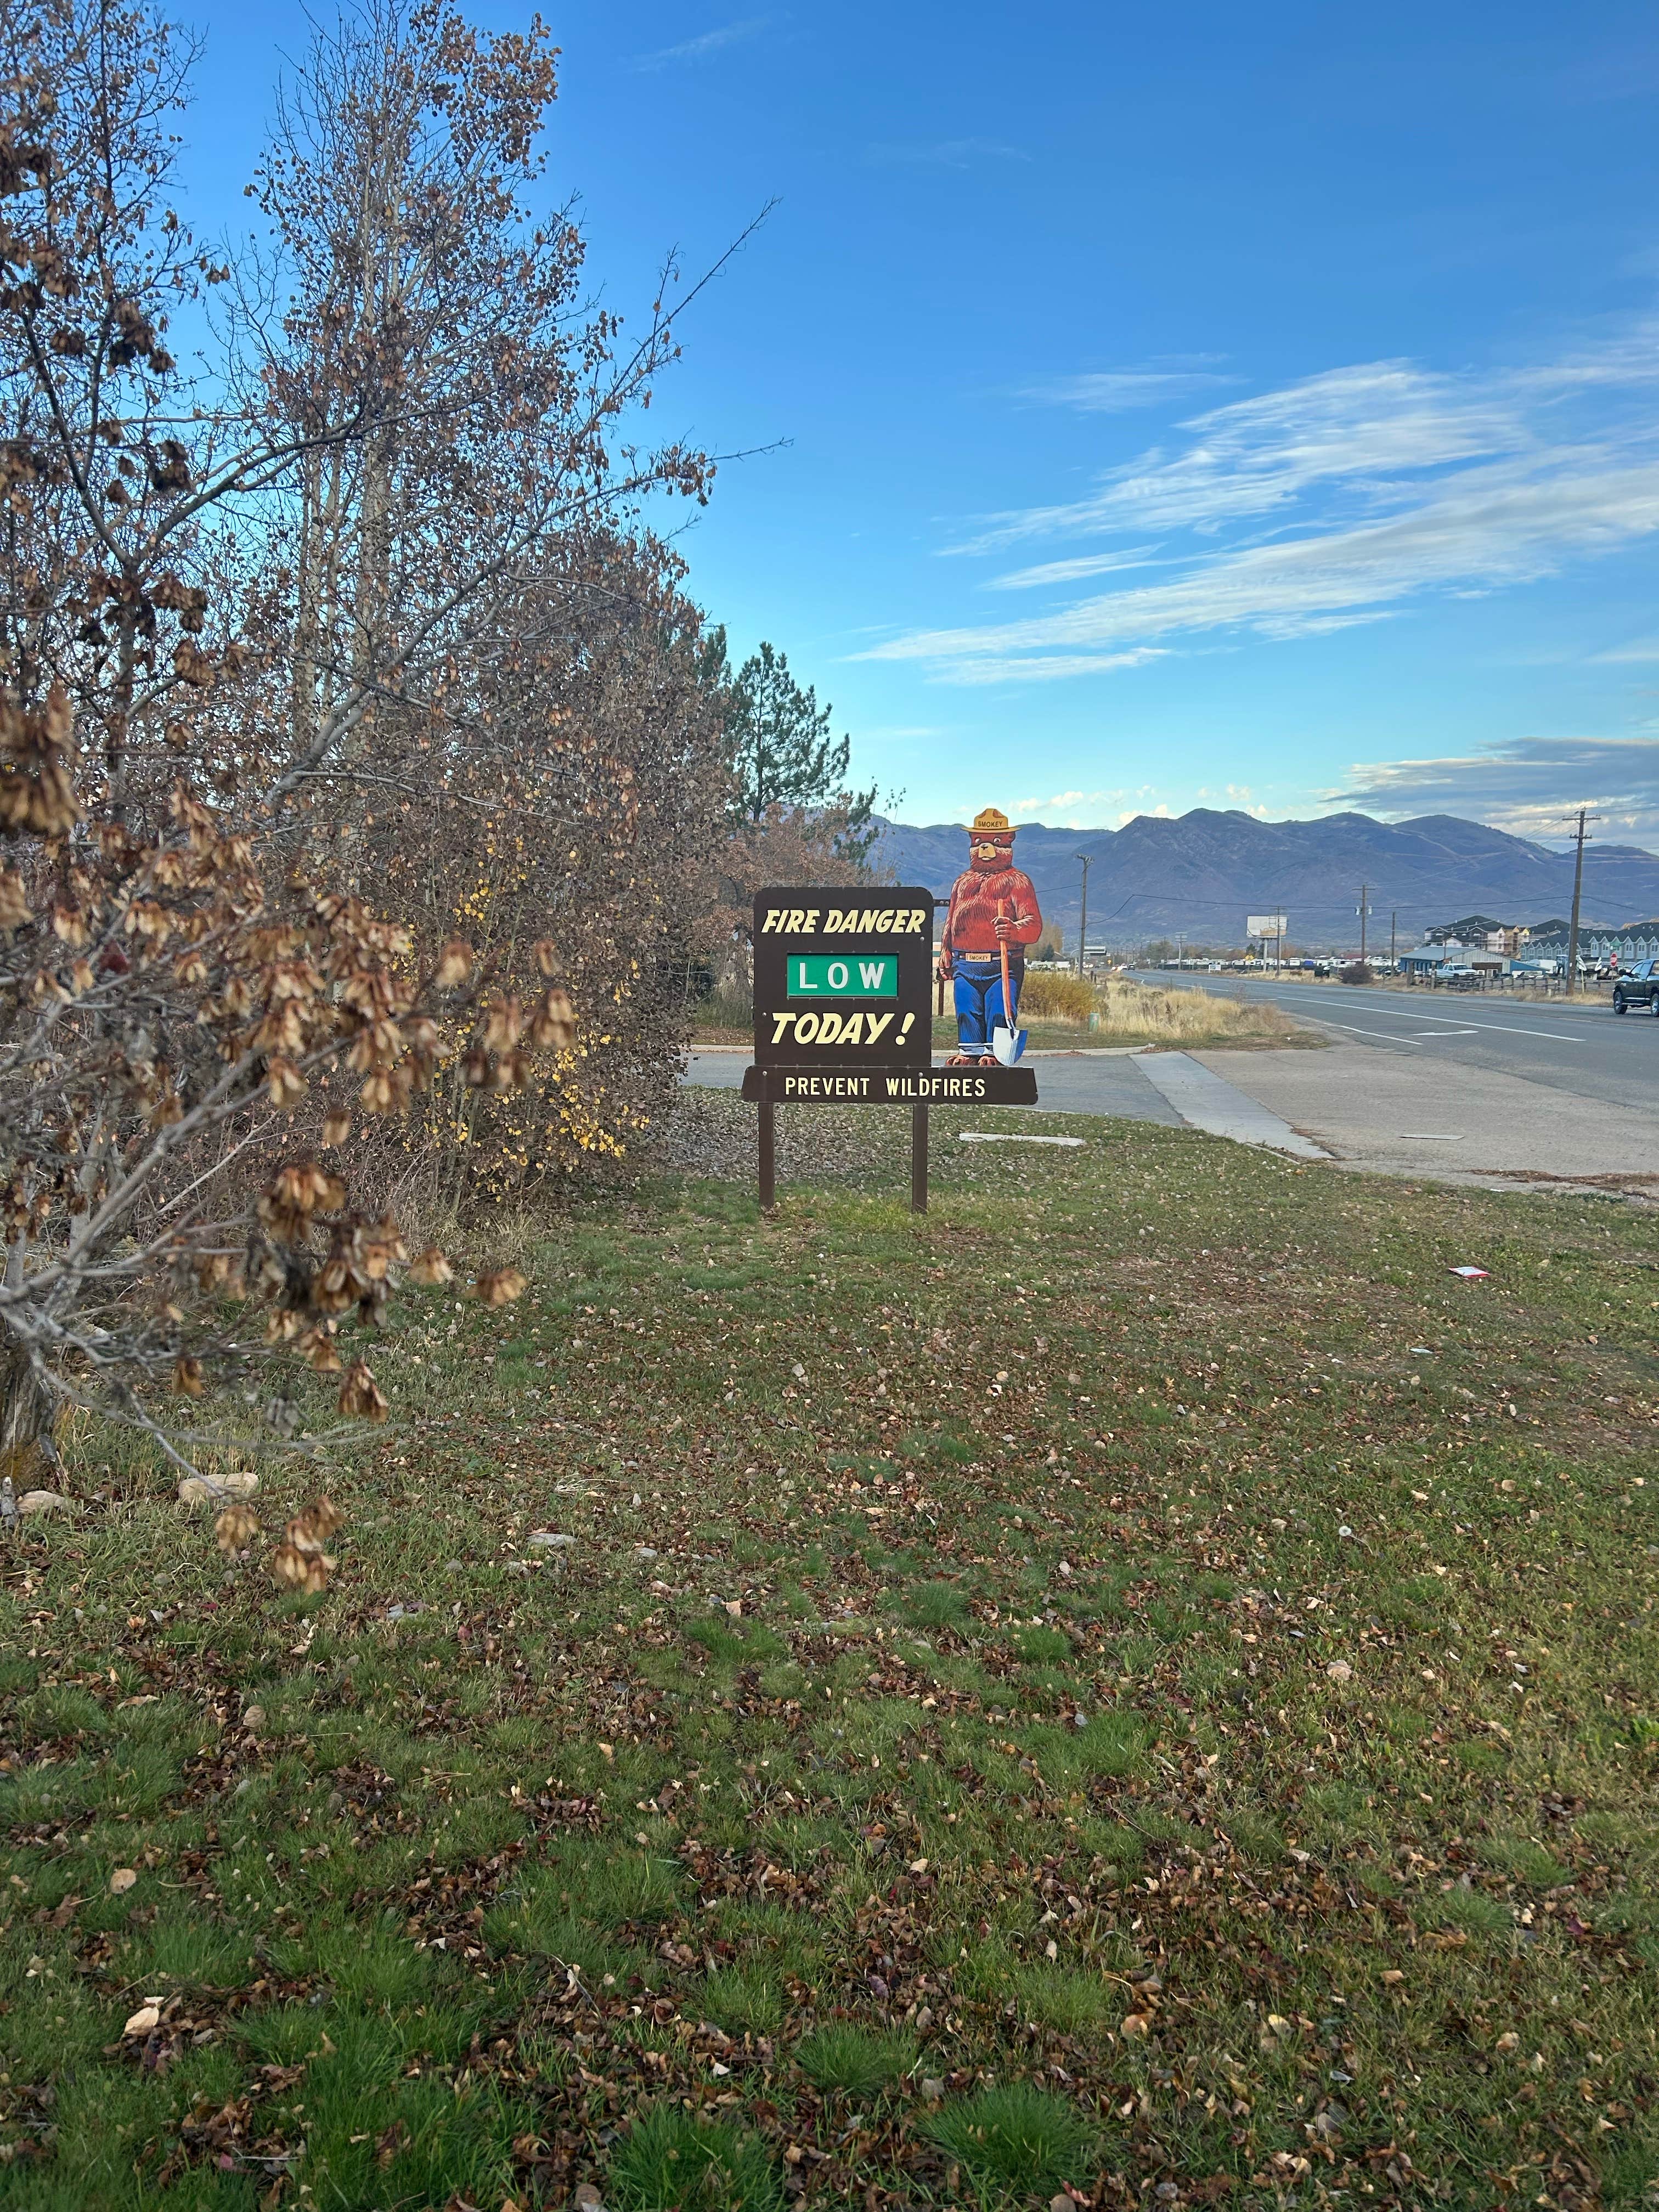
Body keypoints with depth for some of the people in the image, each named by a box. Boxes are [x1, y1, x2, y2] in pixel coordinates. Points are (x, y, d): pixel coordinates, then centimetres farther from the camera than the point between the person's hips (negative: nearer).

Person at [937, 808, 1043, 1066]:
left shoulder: (1017, 880, 5)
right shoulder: (962, 882, 23)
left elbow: (1034, 924, -7)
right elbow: (950, 922, 27)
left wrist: (1015, 930, -29)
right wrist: (945, 954, 17)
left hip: (1002, 966, -4)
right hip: (964, 966, 4)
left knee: (998, 1012, -9)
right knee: (967, 1013, 5)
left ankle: (994, 1052, -3)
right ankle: (969, 1051, 13)